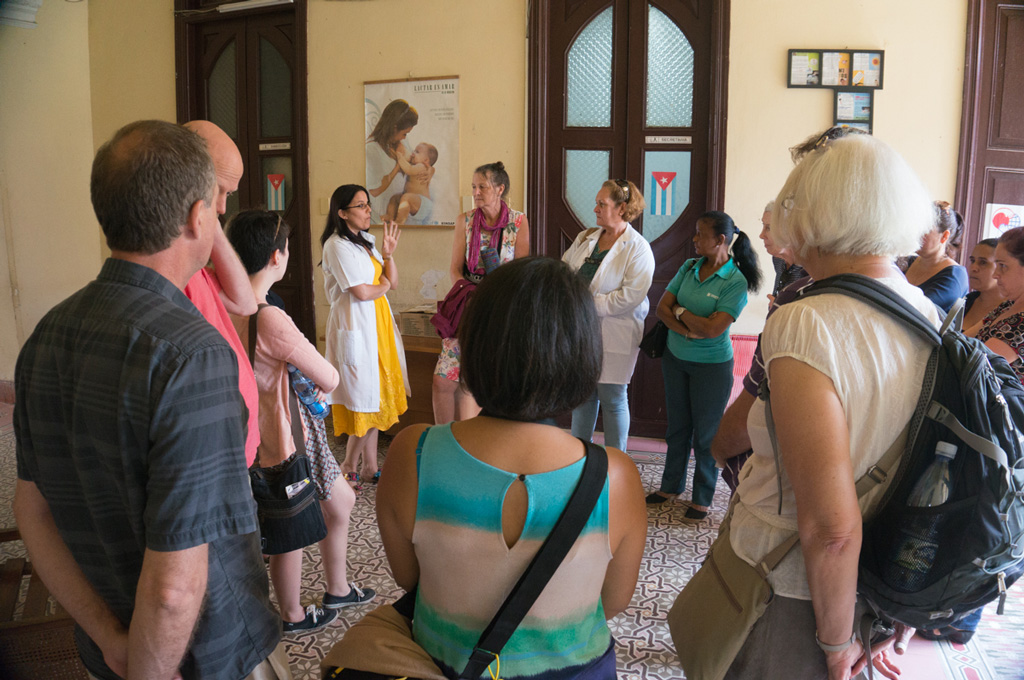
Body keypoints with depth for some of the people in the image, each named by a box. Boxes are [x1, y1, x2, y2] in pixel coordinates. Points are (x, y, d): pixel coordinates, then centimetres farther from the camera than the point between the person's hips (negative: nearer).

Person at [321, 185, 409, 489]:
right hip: (355, 328, -8)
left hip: (377, 324, 8)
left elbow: (392, 283, 12)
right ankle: (349, 467, 11)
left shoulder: (366, 240, 15)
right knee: (365, 397, -4)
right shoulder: (338, 245, -12)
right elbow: (362, 292, -18)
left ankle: (370, 466, 18)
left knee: (376, 396, 9)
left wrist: (388, 255, -5)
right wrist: (383, 285, 1)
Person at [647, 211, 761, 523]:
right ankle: (671, 485, 33)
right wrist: (689, 330, -17)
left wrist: (680, 311, -11)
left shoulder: (736, 281, -16)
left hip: (712, 365, -5)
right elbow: (662, 308, -3)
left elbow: (713, 329, -24)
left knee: (706, 432, 6)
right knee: (677, 425, 17)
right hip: (675, 358, 5)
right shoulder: (689, 267, 1)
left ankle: (703, 499, 21)